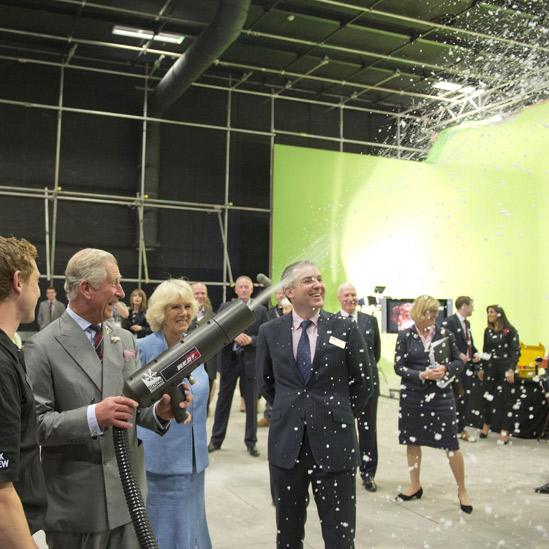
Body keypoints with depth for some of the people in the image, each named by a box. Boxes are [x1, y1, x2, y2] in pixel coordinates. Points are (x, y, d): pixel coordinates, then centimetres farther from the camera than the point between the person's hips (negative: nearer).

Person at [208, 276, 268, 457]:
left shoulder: (261, 310, 1)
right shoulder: (224, 307, 4)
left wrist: (251, 339, -18)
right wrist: (234, 336, -18)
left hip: (250, 361, -1)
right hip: (229, 359, 1)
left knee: (251, 403, 5)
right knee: (223, 400, 10)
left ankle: (251, 442, 17)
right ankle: (216, 439, 22)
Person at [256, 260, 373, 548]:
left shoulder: (345, 328, -5)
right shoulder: (270, 331, 1)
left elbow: (364, 381, 5)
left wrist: (341, 415, 9)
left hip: (334, 441, -1)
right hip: (286, 441, 2)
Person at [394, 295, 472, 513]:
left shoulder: (445, 334, 0)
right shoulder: (405, 336, -2)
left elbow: (459, 362, 6)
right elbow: (399, 366, -4)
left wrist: (445, 369, -15)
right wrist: (421, 375, -18)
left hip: (441, 395, -1)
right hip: (412, 395, 1)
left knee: (451, 444, -1)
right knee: (412, 441, 12)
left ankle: (462, 490, 17)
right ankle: (415, 486, 30)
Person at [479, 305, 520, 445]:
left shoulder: (510, 330, -6)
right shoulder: (487, 330, 9)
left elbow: (516, 351, -8)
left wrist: (511, 370, -15)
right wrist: (482, 368, 13)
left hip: (505, 368, -5)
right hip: (490, 367, 5)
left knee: (505, 399, -2)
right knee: (487, 397, 6)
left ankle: (505, 432, 3)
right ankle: (486, 427, 19)